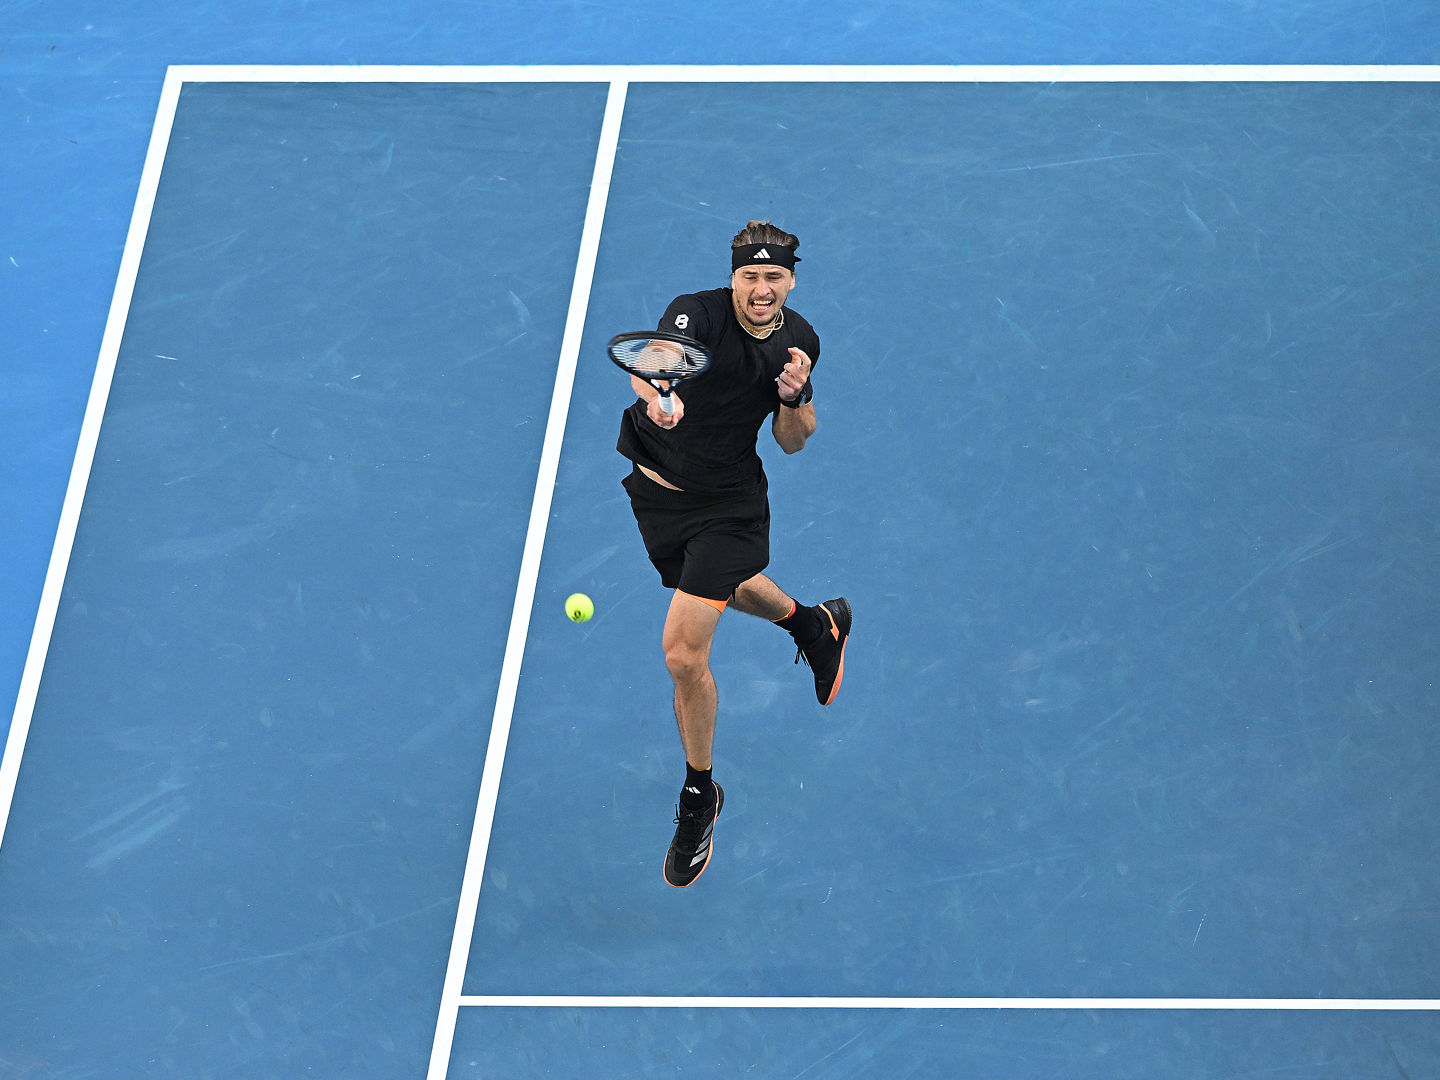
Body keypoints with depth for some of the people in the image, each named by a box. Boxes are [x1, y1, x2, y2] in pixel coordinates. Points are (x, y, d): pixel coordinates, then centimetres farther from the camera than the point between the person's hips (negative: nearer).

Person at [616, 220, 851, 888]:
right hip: (655, 486, 1)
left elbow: (793, 442, 1)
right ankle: (815, 624, 62)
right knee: (727, 587, 29)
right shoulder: (697, 314, -22)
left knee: (683, 652, -12)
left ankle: (699, 797, 8)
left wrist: (795, 398, -20)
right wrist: (653, 391, -68)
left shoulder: (799, 341, -9)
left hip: (728, 503, -1)